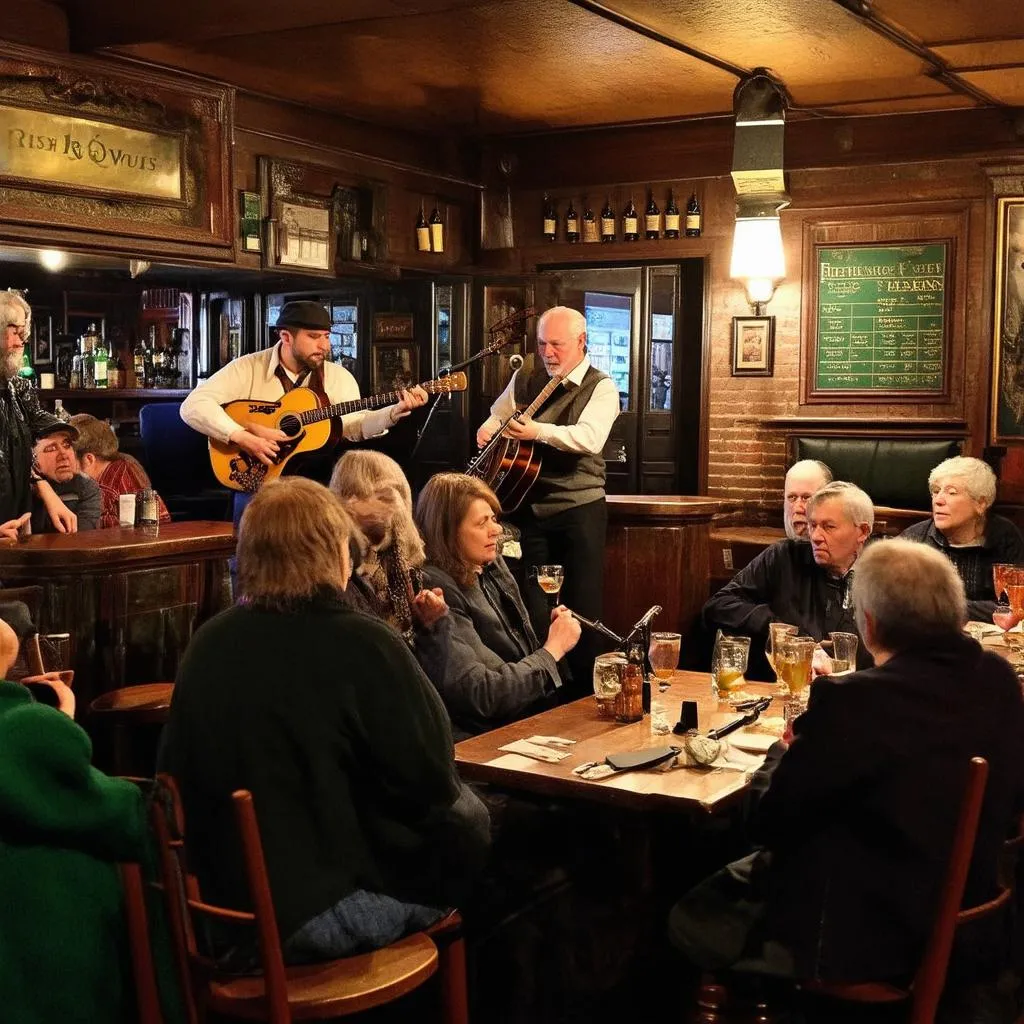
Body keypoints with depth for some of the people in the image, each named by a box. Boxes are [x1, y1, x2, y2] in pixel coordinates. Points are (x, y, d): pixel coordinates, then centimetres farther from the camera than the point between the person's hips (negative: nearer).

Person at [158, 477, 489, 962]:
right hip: (319, 910, -7)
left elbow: (178, 774, 8)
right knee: (472, 822, 17)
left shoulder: (207, 643, -2)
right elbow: (431, 782, -15)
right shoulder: (362, 645, -20)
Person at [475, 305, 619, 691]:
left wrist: (537, 431, -33)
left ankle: (583, 686, 12)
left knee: (582, 607, 0)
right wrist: (489, 428, 1)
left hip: (579, 508, -4)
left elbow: (591, 438, -23)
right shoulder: (525, 381, 10)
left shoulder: (600, 388, -5)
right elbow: (497, 414, 25)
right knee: (532, 606, 8)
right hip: (530, 506, 4)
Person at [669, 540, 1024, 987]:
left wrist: (789, 751, 2)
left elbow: (770, 824, -19)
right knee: (739, 875, 25)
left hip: (865, 937, -8)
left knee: (692, 919, 14)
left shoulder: (855, 702, -29)